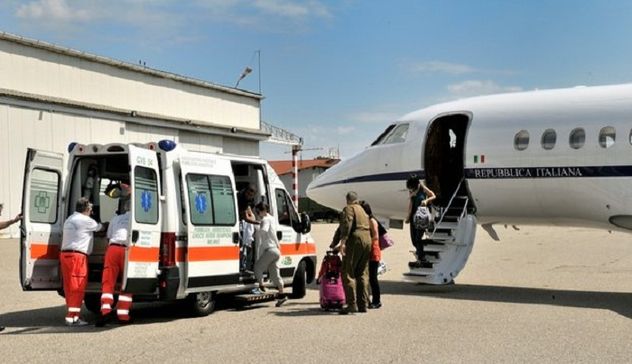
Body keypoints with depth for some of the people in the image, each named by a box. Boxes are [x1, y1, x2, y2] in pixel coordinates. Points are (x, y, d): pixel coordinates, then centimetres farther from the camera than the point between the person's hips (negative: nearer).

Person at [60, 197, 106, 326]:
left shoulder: (69, 219, 22)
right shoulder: (85, 220, -7)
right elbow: (99, 227, 5)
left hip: (65, 254, 10)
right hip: (77, 255, -10)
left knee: (70, 287, 11)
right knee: (77, 287, -8)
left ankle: (72, 315, 15)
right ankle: (72, 317, -10)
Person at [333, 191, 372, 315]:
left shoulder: (349, 209, 1)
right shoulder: (363, 210, 27)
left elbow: (347, 225, -15)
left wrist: (343, 242, -22)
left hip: (356, 240, -8)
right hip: (368, 240, 8)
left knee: (348, 273, -7)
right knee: (363, 274, 12)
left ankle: (352, 304, -14)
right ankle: (363, 304, 11)